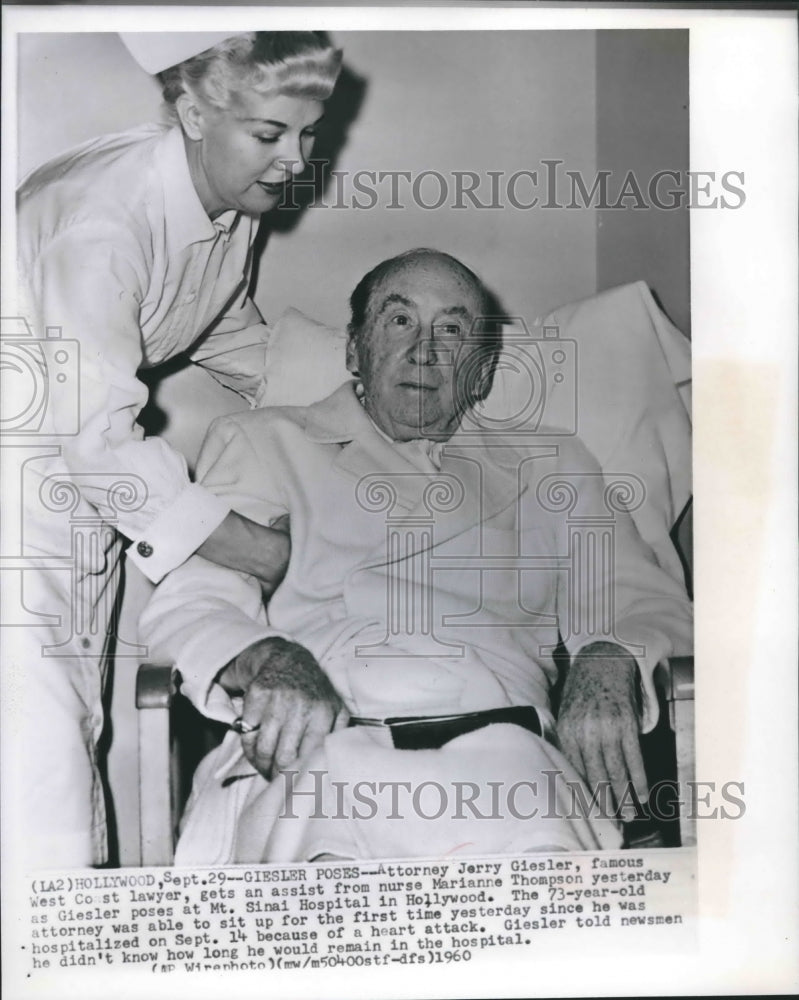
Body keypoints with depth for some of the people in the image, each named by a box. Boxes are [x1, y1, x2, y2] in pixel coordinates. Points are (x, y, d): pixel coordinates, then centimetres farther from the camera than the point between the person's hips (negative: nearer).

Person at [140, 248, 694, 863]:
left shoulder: (549, 468, 27)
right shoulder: (265, 442, 21)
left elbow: (650, 603, 20)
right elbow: (187, 599, 9)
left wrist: (608, 661, -4)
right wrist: (264, 659, -14)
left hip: (499, 744, 2)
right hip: (318, 751, -1)